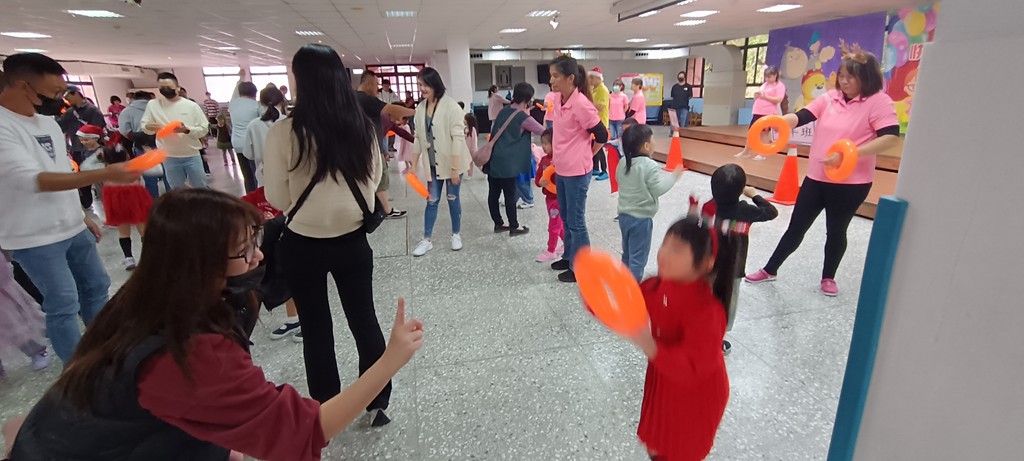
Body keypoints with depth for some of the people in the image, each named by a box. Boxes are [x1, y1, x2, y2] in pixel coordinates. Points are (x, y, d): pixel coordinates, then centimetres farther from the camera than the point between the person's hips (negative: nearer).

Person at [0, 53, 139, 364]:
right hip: (35, 238, -8)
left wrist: (83, 216, 18)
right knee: (63, 304, -2)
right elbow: (33, 180, -30)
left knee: (96, 286, 15)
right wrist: (105, 174, -36)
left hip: (73, 228, 8)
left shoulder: (48, 121, 8)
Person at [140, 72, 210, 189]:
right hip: (169, 157, 2)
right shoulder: (153, 104, 2)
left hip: (192, 156, -2)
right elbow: (144, 127, 6)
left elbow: (204, 129, -3)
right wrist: (148, 127, -18)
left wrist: (187, 130, -21)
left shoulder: (191, 105, -3)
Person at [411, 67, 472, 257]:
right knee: (431, 200, 9)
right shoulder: (420, 108, 4)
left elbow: (458, 137, -18)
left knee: (453, 198, 9)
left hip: (451, 163, -5)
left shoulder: (450, 105, -15)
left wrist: (455, 168, -20)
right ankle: (426, 240, 20)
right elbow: (419, 138, 10)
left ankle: (456, 234, 28)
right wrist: (413, 165, 8)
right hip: (433, 163, 5)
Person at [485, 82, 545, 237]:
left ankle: (498, 224, 26)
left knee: (493, 193, 12)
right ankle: (514, 227, 15)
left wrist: (527, 144, 28)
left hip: (493, 159, 8)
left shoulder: (503, 111, 12)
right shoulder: (524, 118, -10)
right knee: (510, 195, 4)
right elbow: (544, 132, 1)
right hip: (507, 163, -8)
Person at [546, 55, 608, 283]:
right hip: (562, 169, 8)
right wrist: (558, 157, 14)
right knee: (566, 218, 20)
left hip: (576, 172, -8)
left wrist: (586, 156, -1)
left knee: (576, 221, 2)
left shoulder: (581, 104, -20)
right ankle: (569, 257, 36)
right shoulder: (558, 100, 4)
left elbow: (602, 135, -13)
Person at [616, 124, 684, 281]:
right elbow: (657, 190, -16)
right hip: (641, 218, -7)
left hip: (624, 215, 7)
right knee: (638, 257, 3)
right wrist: (673, 176, -3)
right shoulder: (650, 166, -19)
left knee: (627, 253, 21)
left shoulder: (623, 162, 1)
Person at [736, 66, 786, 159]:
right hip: (757, 113, 7)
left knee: (764, 134, -3)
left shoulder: (779, 86, -4)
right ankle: (746, 152, 18)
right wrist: (756, 96, 1)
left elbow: (779, 99, -16)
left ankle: (762, 154, 4)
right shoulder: (764, 85, 19)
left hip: (768, 114, -7)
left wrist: (766, 97, -22)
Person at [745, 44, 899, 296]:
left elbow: (891, 137, -18)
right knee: (796, 226, 10)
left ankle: (828, 277, 30)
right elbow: (800, 117, -8)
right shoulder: (829, 98, 4)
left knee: (836, 230, 10)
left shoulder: (879, 101, -8)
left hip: (851, 183, -4)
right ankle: (770, 270, 20)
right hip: (816, 177, 4)